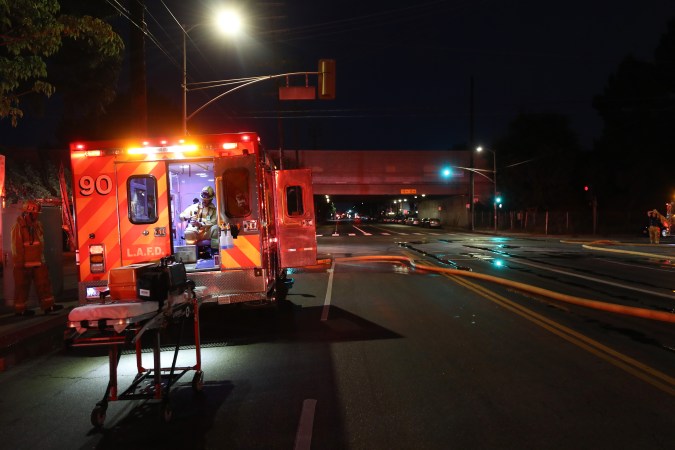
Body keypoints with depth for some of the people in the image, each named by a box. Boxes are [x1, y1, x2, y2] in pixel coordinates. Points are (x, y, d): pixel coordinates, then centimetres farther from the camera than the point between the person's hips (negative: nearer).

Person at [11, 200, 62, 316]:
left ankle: (48, 305, 10)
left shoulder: (37, 225, 11)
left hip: (38, 262, 7)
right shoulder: (18, 227, -13)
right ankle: (20, 309, 14)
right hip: (24, 263, -7)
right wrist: (20, 263, -16)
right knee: (22, 286, 3)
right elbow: (17, 246, -15)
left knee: (44, 283, 6)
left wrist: (42, 258, 16)